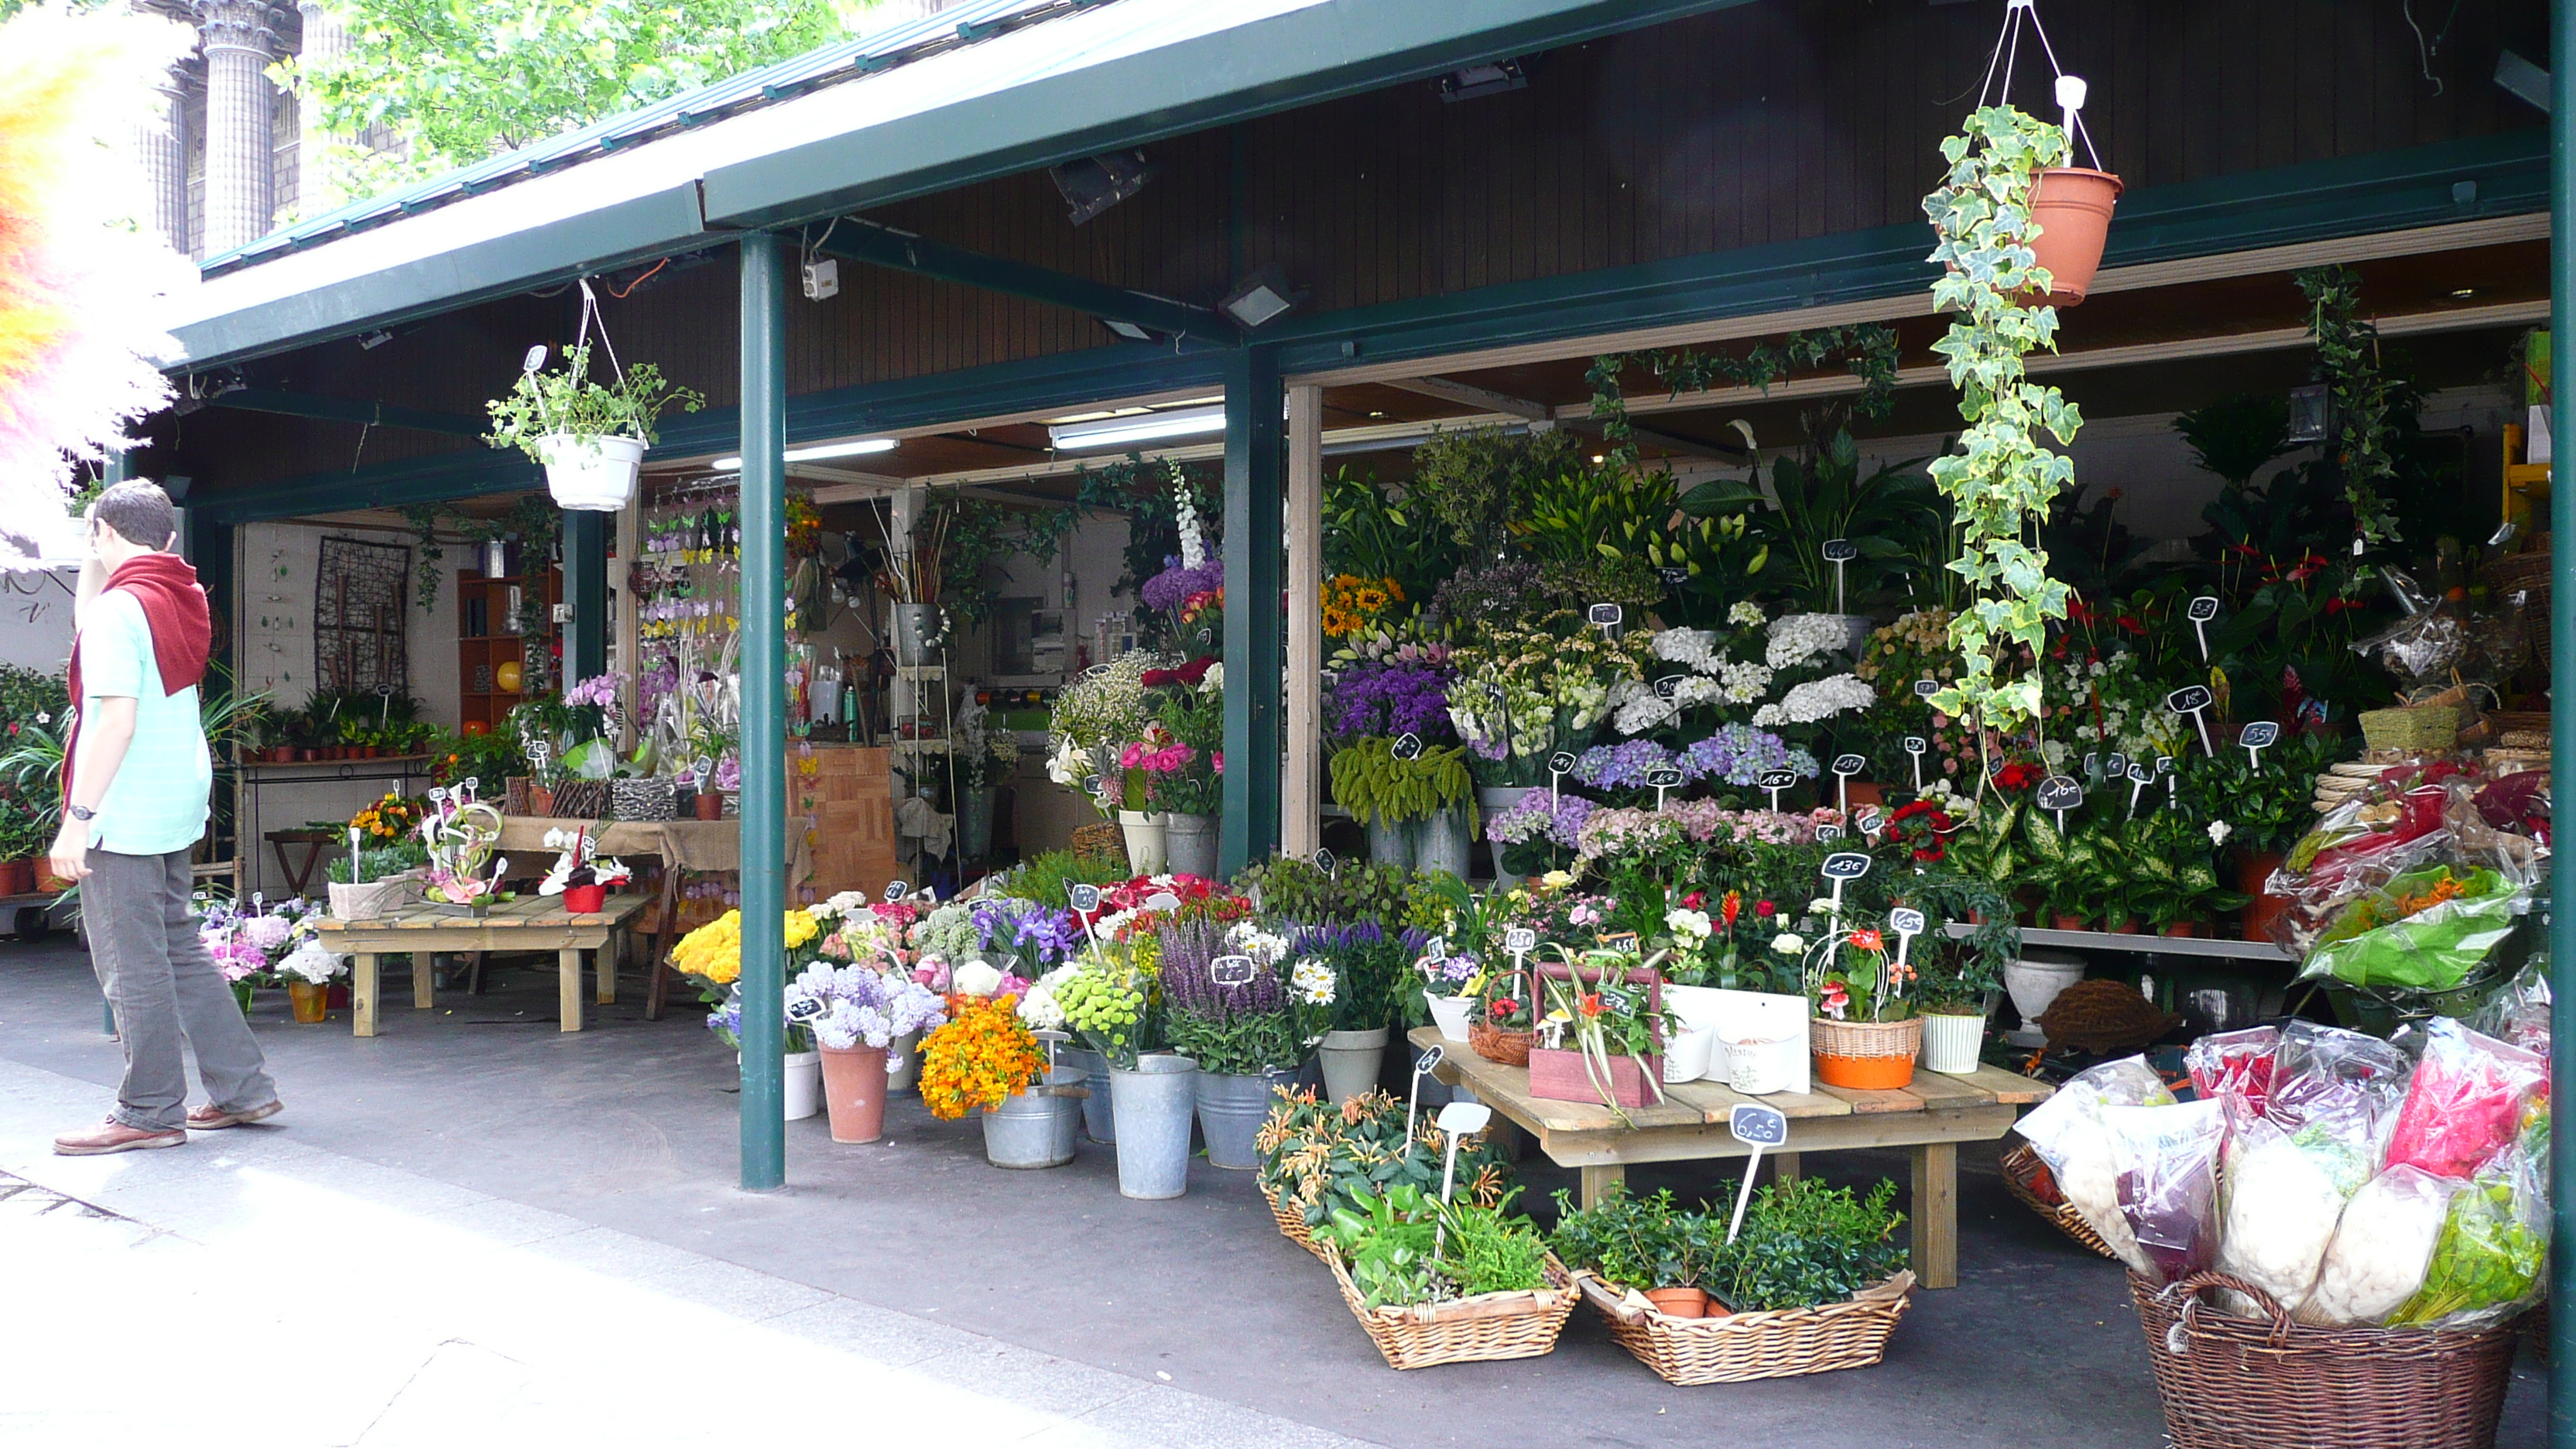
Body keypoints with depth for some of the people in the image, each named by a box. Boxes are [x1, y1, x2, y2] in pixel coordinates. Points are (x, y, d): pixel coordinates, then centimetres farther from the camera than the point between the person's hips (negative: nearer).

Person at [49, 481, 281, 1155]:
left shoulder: (120, 606, -14)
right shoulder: (184, 599, 12)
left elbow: (117, 721, -21)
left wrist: (78, 817, -19)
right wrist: (94, 568, 19)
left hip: (124, 813, -9)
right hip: (178, 803, 9)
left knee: (133, 966, 0)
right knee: (180, 950, 16)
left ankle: (151, 1112, 8)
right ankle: (243, 1087, 19)